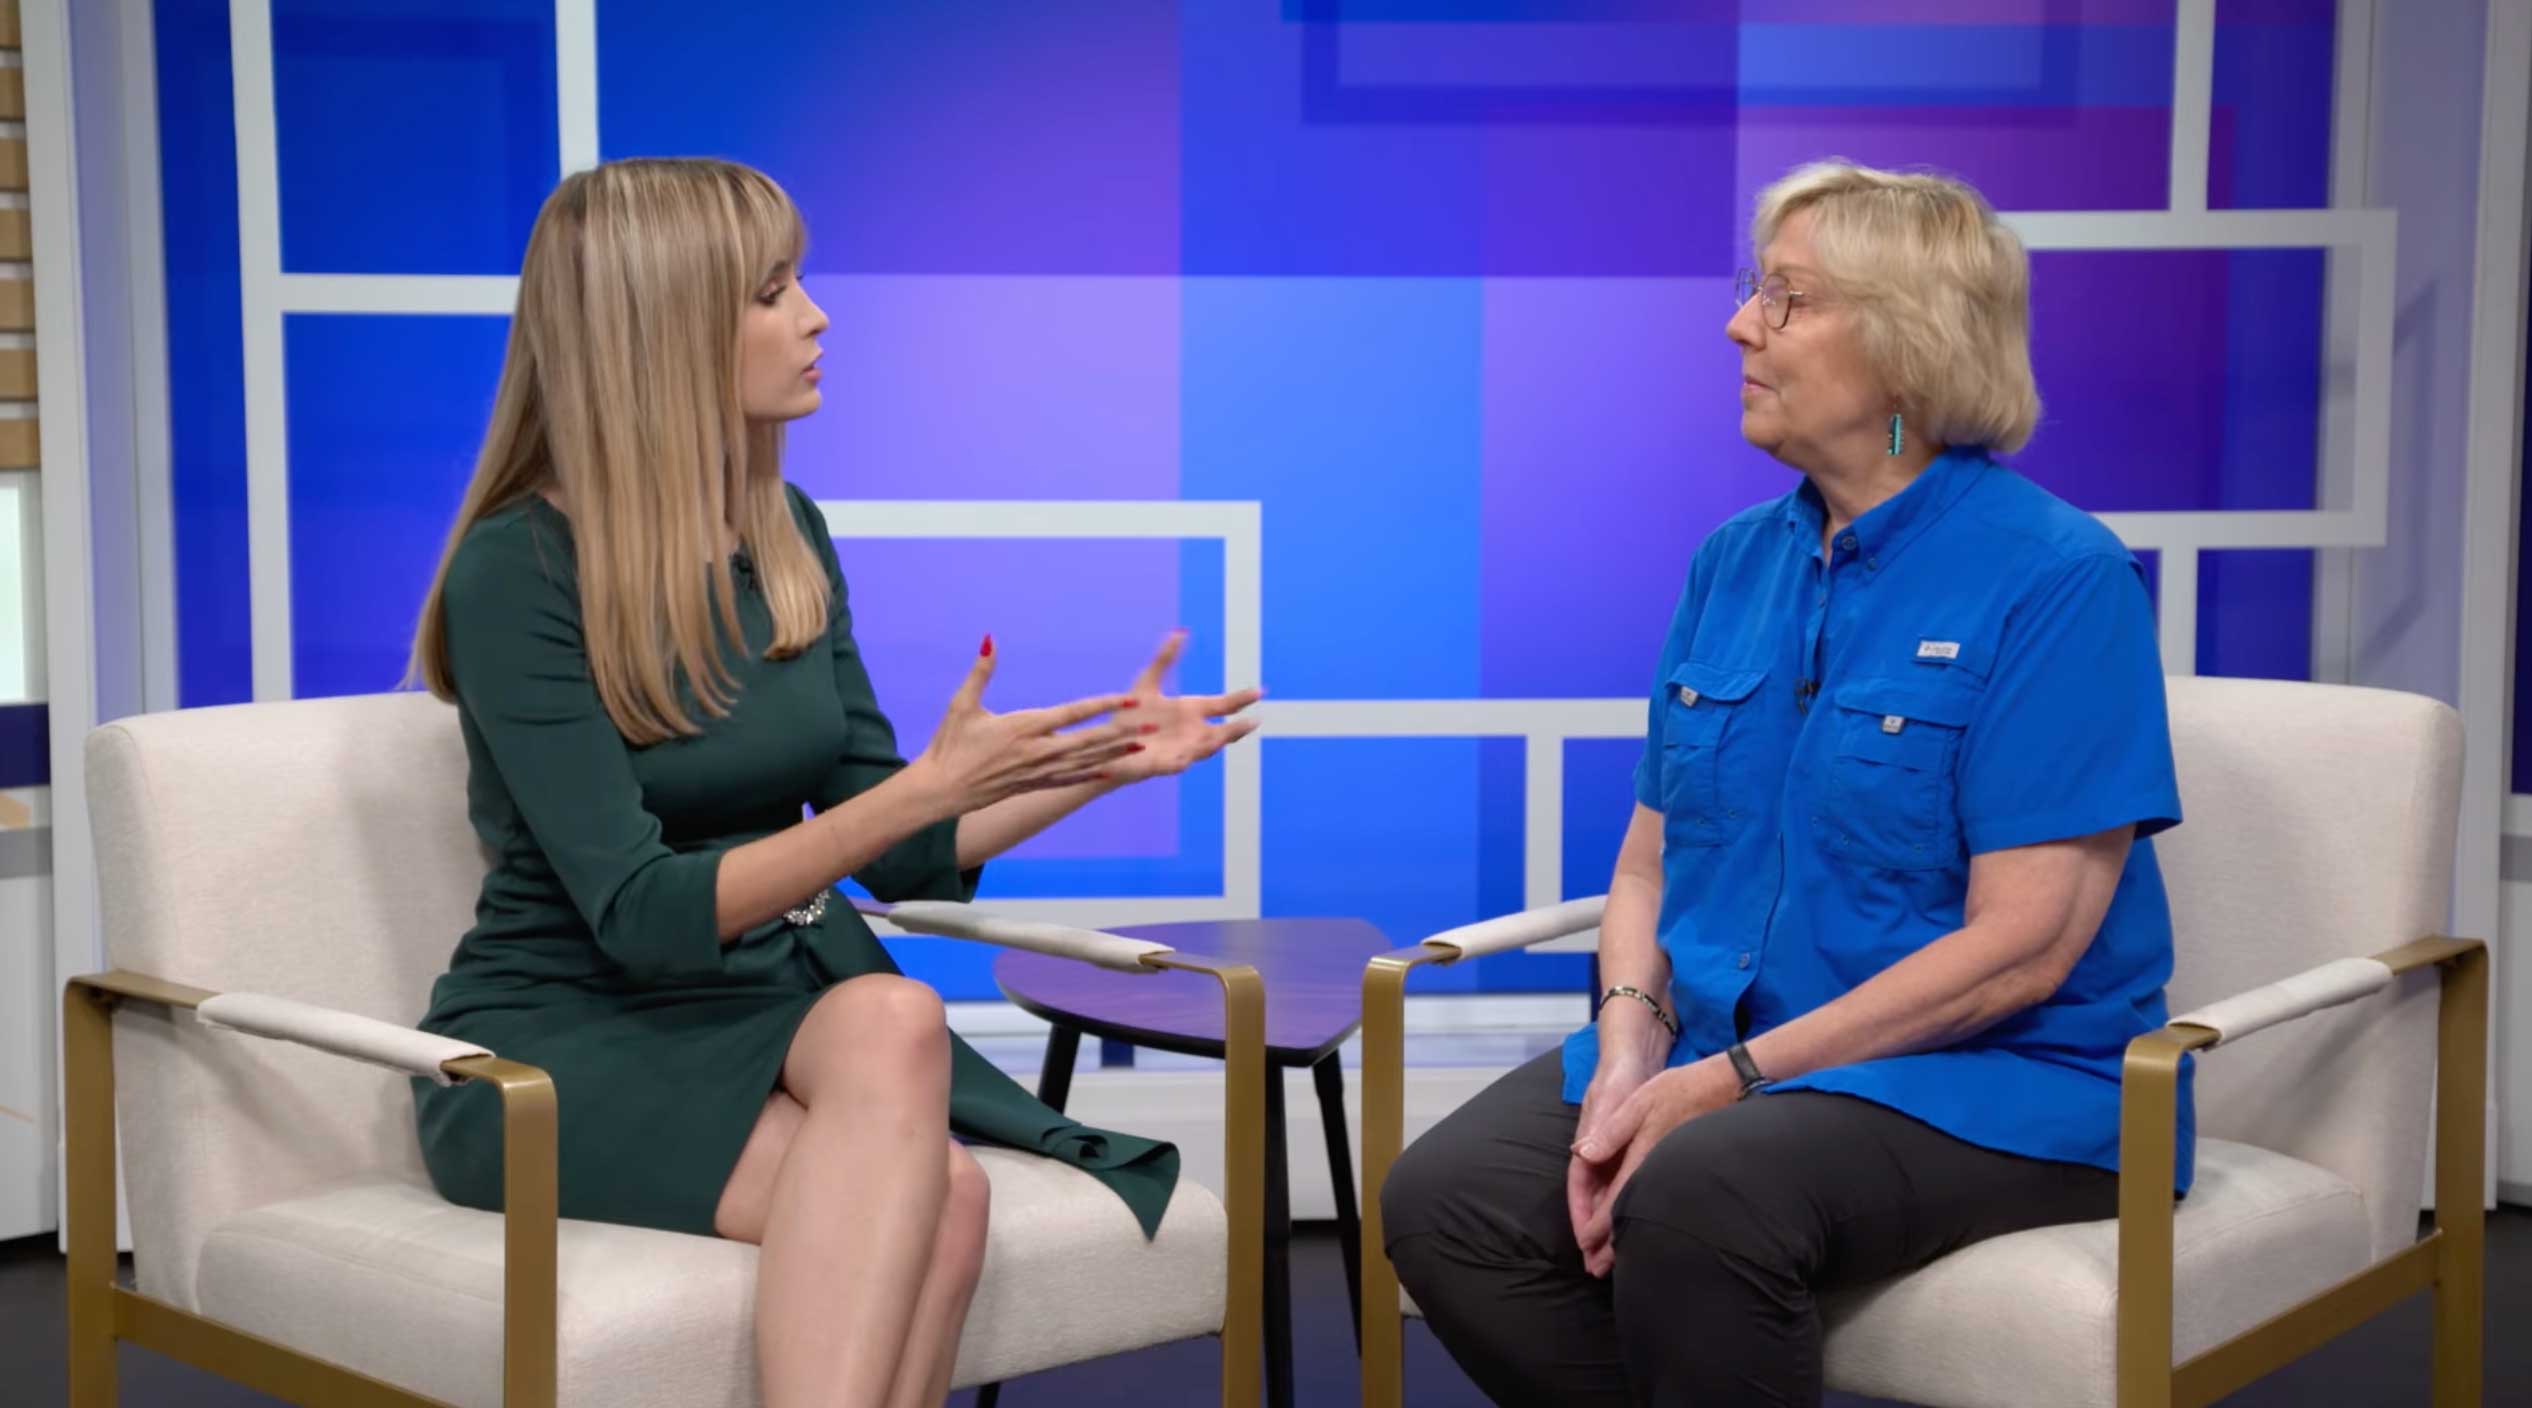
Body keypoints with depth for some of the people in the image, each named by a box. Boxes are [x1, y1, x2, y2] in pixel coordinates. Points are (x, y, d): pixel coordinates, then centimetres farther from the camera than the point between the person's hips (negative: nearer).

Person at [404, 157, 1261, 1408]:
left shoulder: (785, 534, 6)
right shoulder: (521, 570, -14)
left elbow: (895, 857, 13)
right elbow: (642, 915, -20)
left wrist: (1101, 761, 1)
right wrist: (924, 787, -27)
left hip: (768, 1008, 5)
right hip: (560, 1046, -5)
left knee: (890, 1019, -32)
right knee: (932, 1191, -32)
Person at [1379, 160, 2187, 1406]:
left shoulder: (2057, 579, -11)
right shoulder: (1735, 561, 10)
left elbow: (2022, 947, -17)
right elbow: (1650, 859, 12)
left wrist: (1723, 1084, -19)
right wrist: (1632, 1061, -9)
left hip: (1994, 1084, -6)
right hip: (1712, 1055, 6)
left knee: (1694, 1203, -35)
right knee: (1446, 1202, -20)